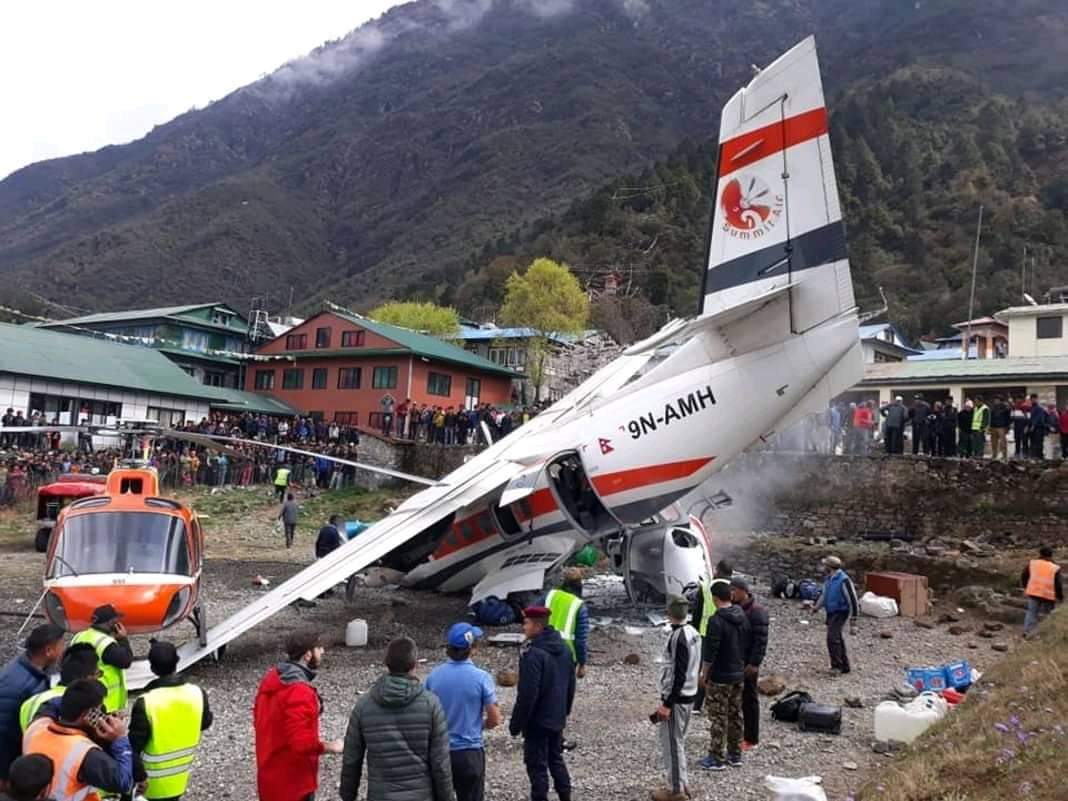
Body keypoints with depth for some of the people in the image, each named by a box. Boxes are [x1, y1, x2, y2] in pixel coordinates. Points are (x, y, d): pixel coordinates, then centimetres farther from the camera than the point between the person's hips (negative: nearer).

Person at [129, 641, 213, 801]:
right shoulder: (197, 694, -14)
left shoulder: (146, 703, -27)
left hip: (153, 780, -4)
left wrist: (139, 776, -10)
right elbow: (205, 723, 5)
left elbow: (134, 745, -21)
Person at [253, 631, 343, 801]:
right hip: (292, 781, -9)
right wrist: (329, 747, -16)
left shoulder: (271, 678, 0)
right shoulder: (299, 693, -29)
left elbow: (259, 720, 12)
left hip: (270, 774, 9)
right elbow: (302, 742, -31)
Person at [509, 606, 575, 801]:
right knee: (556, 759, 22)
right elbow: (571, 685, 12)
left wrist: (516, 724, -14)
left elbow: (527, 695, -24)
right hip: (557, 718, 8)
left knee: (537, 765, 4)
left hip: (537, 721, -8)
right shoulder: (563, 648, 2)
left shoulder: (533, 654, -25)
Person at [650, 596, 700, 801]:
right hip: (689, 695, 9)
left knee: (672, 743, 1)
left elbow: (678, 674, -23)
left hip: (676, 698, -9)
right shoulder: (693, 632, 6)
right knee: (678, 741, 18)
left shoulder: (678, 637, -22)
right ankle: (682, 784, 26)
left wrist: (667, 704, -19)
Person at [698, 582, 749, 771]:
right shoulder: (742, 618, 3)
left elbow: (710, 652, -20)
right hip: (739, 674, 8)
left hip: (719, 677, -8)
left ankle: (717, 758, 8)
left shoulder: (717, 621, -22)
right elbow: (746, 645, 11)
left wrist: (704, 674, -8)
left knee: (718, 717, 2)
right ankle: (735, 754, 26)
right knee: (735, 714, 16)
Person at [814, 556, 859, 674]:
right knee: (837, 639, 14)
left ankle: (837, 665, -13)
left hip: (840, 613, -9)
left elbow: (852, 601, -17)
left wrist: (853, 623, -15)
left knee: (832, 637, -20)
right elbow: (824, 595, 22)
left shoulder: (844, 580, -20)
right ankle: (844, 666, 24)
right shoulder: (828, 579, 6)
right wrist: (816, 608, 10)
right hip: (831, 613, 9)